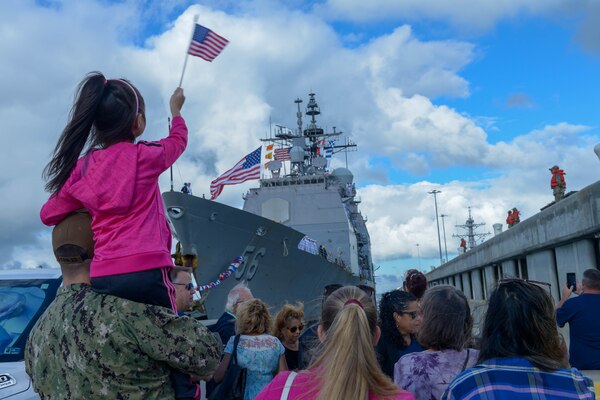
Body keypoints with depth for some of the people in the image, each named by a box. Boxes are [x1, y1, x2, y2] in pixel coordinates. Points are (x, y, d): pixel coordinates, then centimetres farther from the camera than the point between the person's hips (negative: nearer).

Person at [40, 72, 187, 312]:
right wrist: (176, 109, 42)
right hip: (145, 271, -5)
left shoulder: (83, 167, 9)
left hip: (101, 278, 5)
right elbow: (178, 140, 23)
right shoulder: (144, 156, 0)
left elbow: (48, 215, 19)